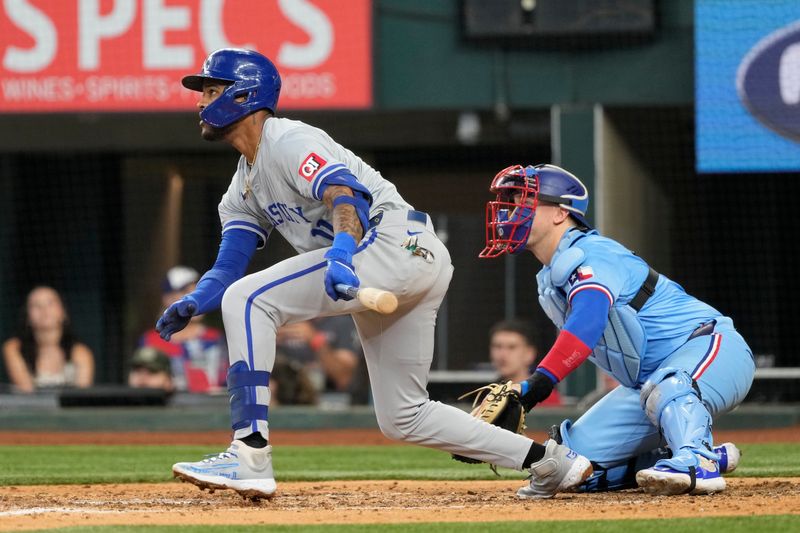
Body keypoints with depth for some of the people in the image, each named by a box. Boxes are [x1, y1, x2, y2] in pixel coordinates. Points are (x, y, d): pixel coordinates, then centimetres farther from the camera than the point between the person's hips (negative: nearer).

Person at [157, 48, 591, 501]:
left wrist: (340, 254, -43)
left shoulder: (288, 141, -6)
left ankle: (251, 458, -25)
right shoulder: (245, 184, 23)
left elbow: (347, 195, -23)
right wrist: (193, 304, -7)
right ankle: (552, 461, 15)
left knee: (248, 301, -18)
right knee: (403, 418, 12)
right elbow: (229, 269, 15)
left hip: (397, 244, -11)